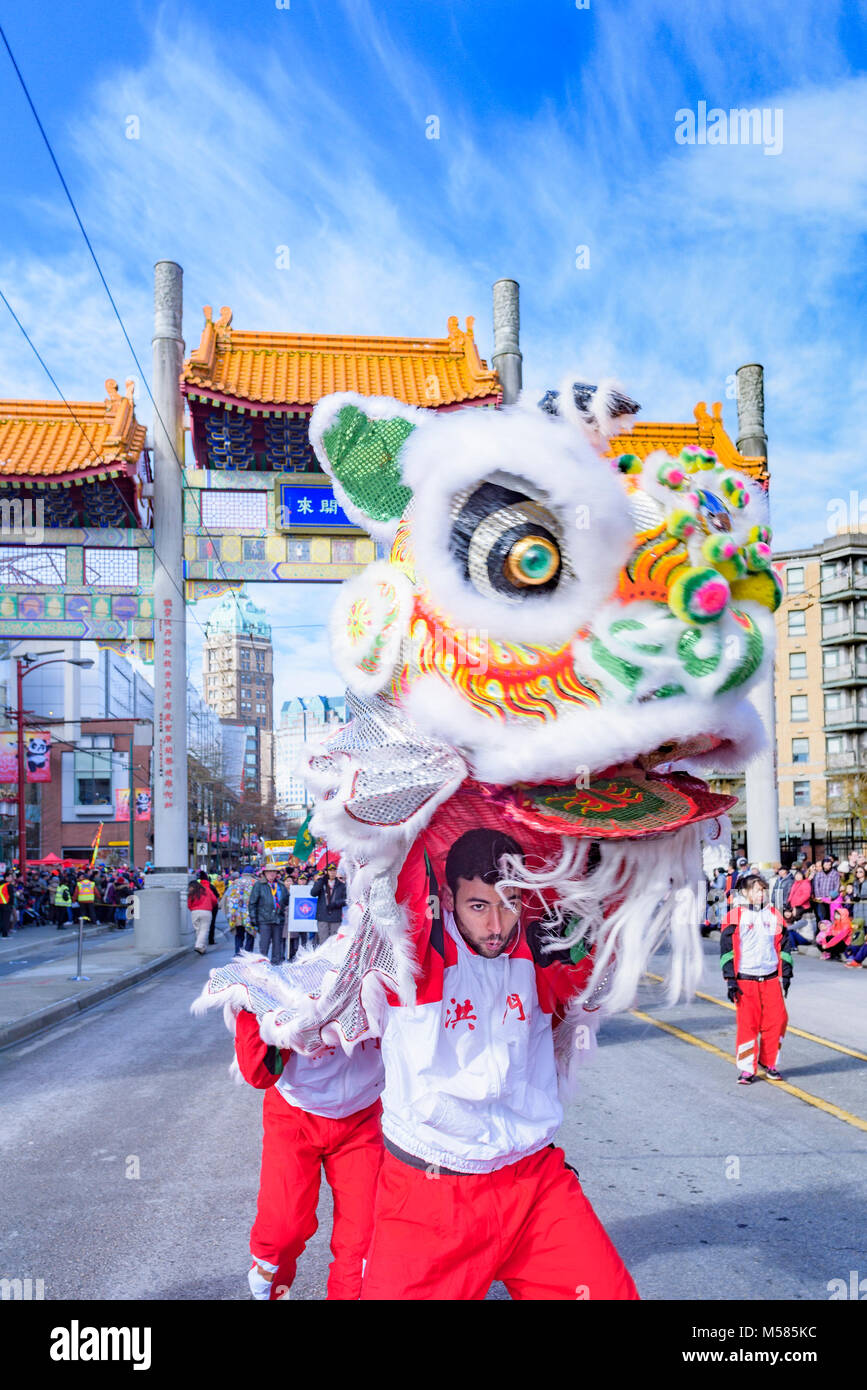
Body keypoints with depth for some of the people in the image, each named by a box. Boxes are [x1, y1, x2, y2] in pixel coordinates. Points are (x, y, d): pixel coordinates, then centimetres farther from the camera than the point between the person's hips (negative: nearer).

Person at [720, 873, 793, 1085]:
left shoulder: (775, 916, 10)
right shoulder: (736, 917, -2)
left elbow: (783, 946, 17)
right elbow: (727, 948, -1)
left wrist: (786, 974, 11)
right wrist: (731, 979, -5)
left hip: (771, 979, 3)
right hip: (745, 981, -3)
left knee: (777, 1020, 0)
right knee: (747, 1023, -2)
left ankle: (769, 1063, 19)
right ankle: (746, 1069, 9)